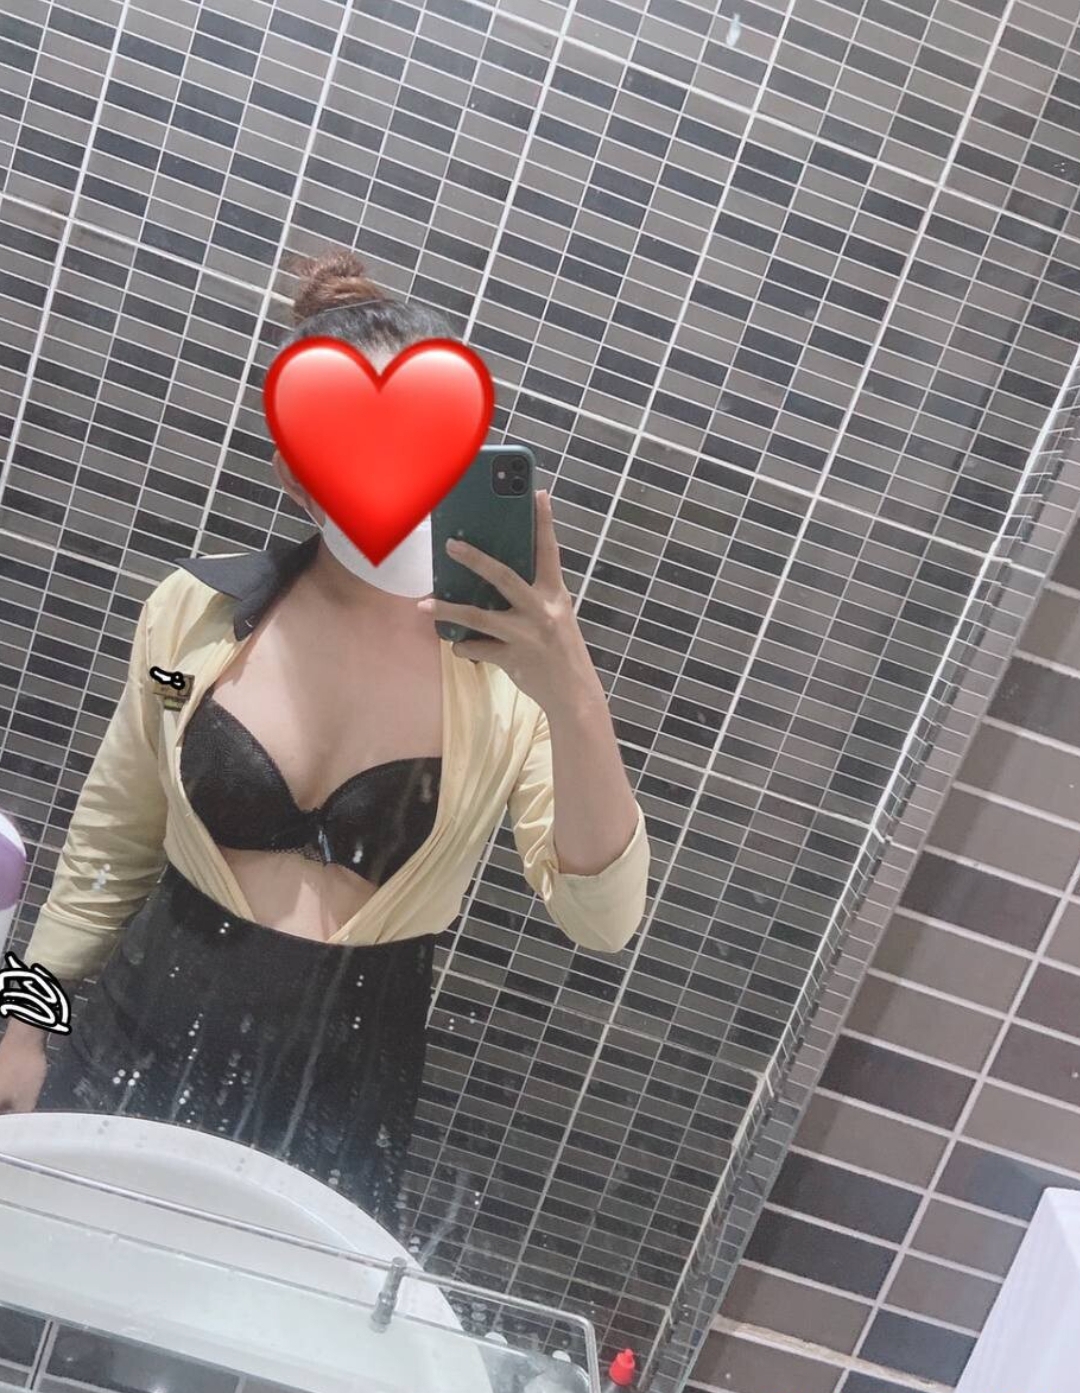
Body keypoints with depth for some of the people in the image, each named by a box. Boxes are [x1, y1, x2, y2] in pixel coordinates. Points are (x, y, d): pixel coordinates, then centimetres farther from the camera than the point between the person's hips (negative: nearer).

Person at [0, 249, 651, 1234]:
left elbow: (604, 921, -21)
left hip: (342, 1094, -1)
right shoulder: (199, 611, -8)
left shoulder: (509, 664, -14)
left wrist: (575, 698, -35)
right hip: (140, 1044, 2)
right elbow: (112, 840, 5)